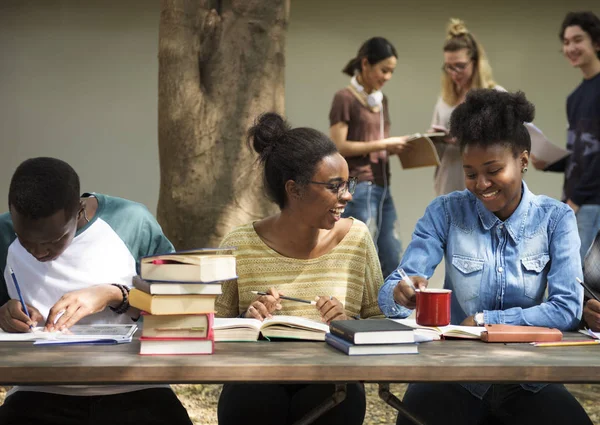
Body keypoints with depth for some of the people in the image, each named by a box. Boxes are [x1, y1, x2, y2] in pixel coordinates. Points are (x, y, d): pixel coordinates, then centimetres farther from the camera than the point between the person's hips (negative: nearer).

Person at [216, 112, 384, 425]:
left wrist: (350, 325, -14)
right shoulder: (240, 247, -3)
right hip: (256, 382, -2)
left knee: (342, 397, -32)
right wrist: (246, 320, -17)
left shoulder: (356, 238, 3)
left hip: (330, 386, 2)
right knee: (257, 398, -35)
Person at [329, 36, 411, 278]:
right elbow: (338, 146, -13)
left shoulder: (381, 100, 17)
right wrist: (383, 144, -16)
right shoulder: (345, 98, -6)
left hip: (382, 186, 8)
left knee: (393, 261, 6)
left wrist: (396, 146, 0)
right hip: (357, 187, -8)